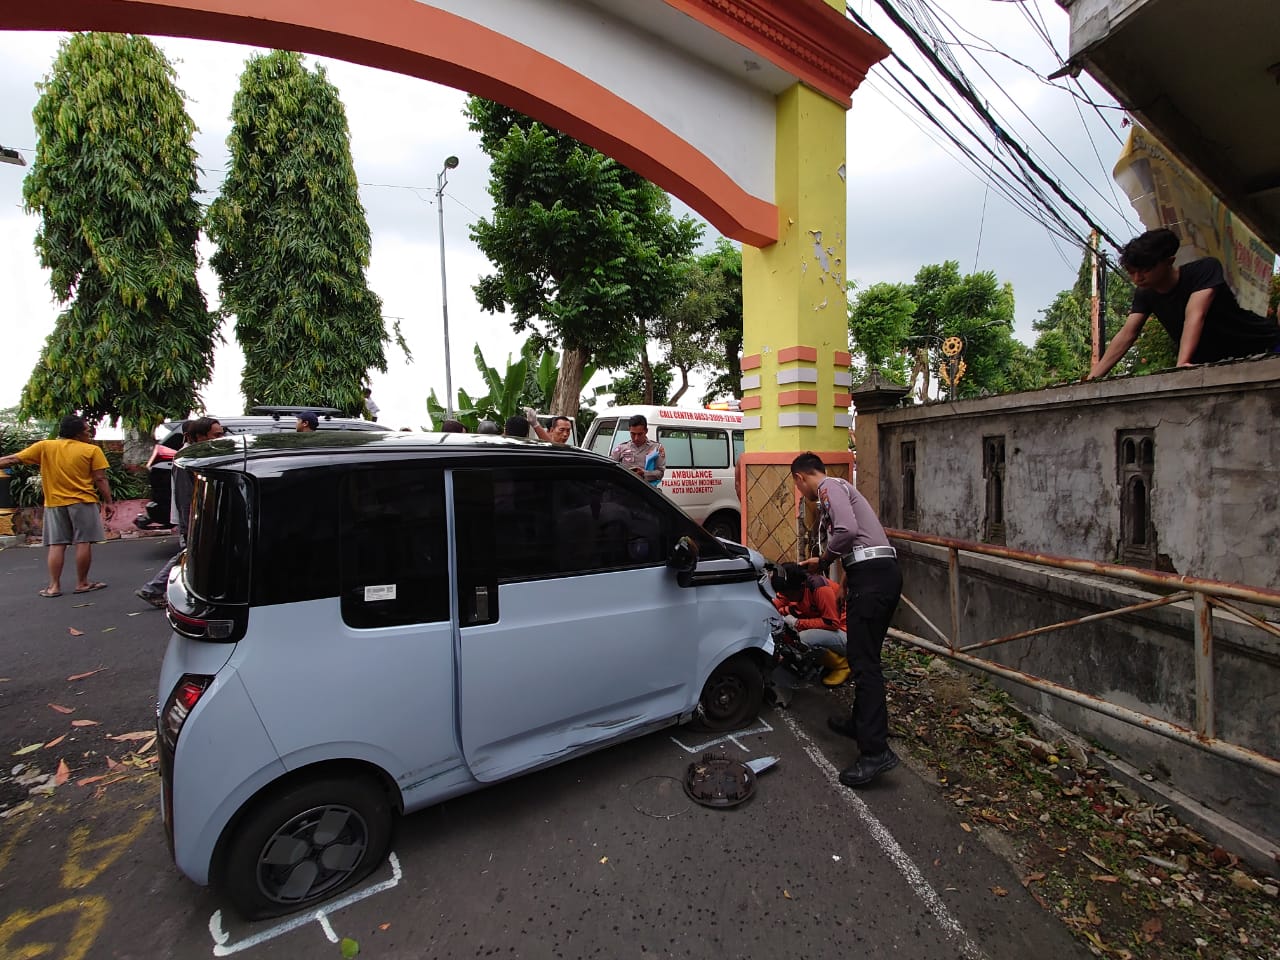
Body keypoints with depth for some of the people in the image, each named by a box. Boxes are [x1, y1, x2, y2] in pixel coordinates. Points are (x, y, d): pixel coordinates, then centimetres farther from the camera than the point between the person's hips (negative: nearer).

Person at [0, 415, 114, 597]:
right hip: (82, 502, -3)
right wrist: (108, 502, -1)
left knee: (56, 544, 8)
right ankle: (82, 583, 6)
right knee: (83, 543, 1)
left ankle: (54, 586, 10)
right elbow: (100, 480, -7)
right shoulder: (92, 450, -5)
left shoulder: (44, 447, 4)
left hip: (55, 503, 4)